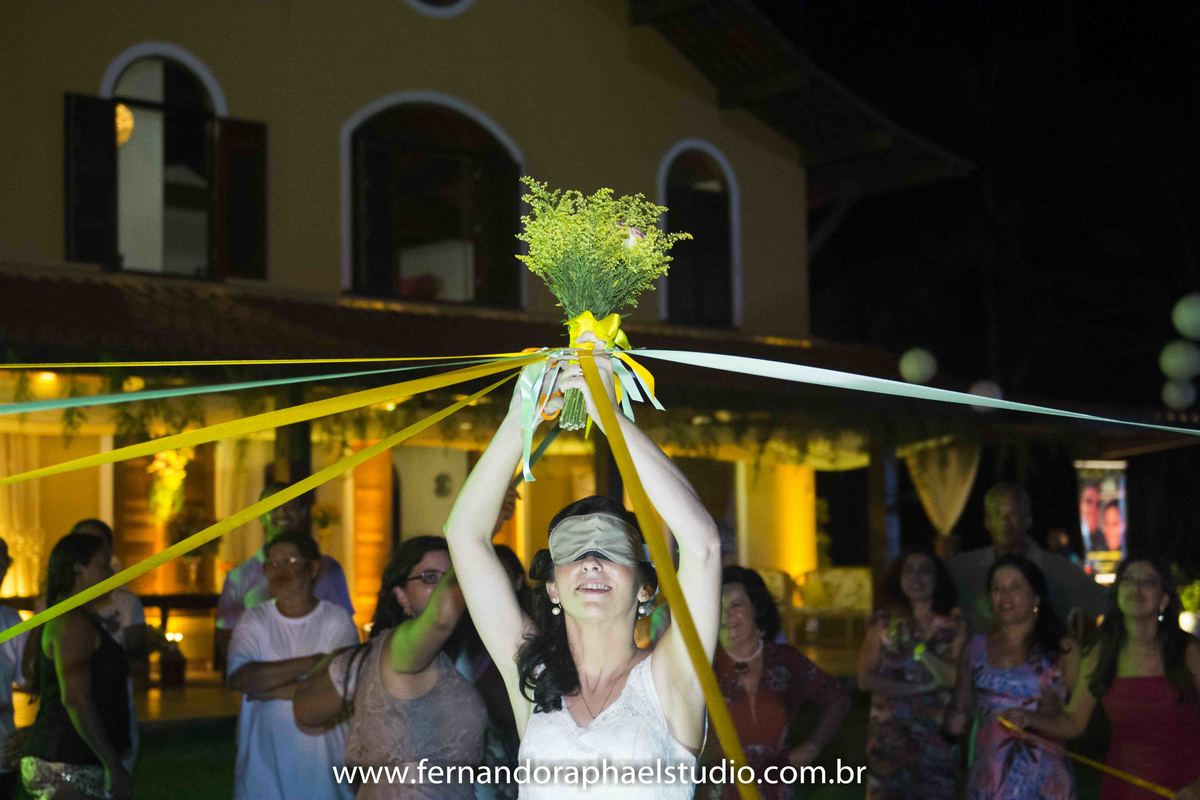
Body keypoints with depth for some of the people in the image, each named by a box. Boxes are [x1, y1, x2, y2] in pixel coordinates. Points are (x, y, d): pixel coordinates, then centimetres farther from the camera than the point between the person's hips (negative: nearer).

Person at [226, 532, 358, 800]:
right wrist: (312, 662, -19)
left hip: (321, 756, -1)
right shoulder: (254, 620, 2)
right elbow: (238, 677, -16)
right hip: (265, 759, 2)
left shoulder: (337, 620, -4)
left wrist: (267, 687, -11)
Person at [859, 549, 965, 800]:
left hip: (937, 734, 0)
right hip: (888, 733, 0)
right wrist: (918, 687, -12)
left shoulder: (954, 626, 2)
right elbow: (866, 679, -5)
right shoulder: (883, 622, 2)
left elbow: (955, 678, -9)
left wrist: (918, 646, -16)